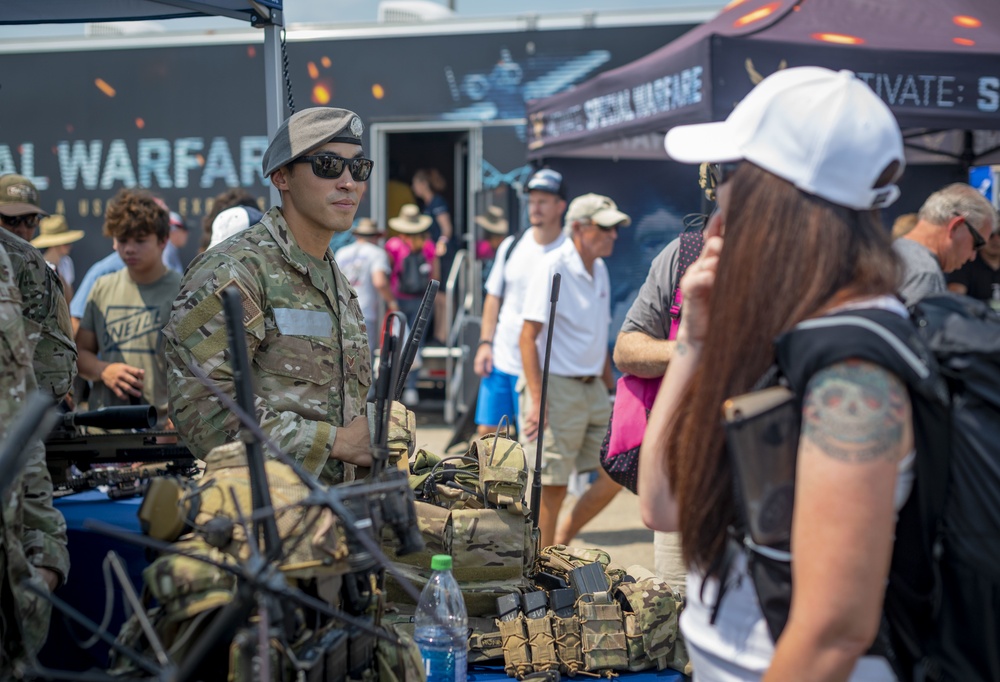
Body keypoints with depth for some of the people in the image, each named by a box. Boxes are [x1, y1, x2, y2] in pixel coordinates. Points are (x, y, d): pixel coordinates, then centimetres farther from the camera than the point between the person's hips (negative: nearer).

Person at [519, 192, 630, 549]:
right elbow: (528, 336, -17)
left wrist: (609, 390, 20)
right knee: (552, 486, -2)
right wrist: (536, 400, -23)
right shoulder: (553, 268, -13)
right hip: (556, 386, -8)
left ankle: (561, 541, 22)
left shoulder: (599, 270, 12)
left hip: (591, 387, 8)